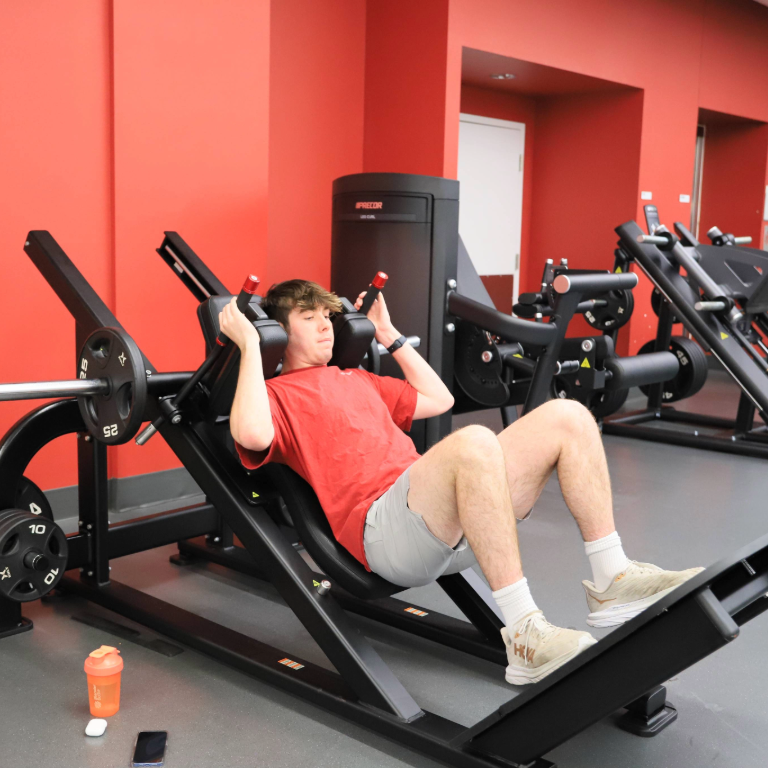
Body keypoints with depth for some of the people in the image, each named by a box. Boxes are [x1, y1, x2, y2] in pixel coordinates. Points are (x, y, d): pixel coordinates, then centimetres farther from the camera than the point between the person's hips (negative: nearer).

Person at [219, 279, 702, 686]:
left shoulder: (357, 380, 33)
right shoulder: (277, 395, 9)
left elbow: (438, 399, 37)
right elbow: (252, 435, -15)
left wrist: (390, 336, 38)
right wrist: (250, 345, -5)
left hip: (456, 518, 8)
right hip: (383, 528, -8)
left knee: (567, 417, -5)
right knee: (474, 442, -38)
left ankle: (612, 584, -8)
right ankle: (527, 638, -33)